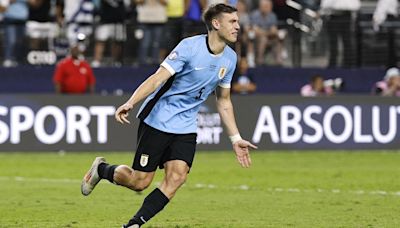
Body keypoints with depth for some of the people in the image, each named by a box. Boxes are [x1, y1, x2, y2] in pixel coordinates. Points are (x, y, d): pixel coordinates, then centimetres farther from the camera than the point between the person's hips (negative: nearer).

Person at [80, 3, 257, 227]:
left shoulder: (230, 58, 4)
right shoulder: (190, 46, -16)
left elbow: (224, 100, 16)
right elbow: (158, 78, -21)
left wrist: (236, 139, 14)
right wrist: (130, 103, -34)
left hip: (186, 127, 6)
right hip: (158, 119, -6)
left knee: (177, 177, -16)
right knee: (140, 181, -3)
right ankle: (101, 169, 28)